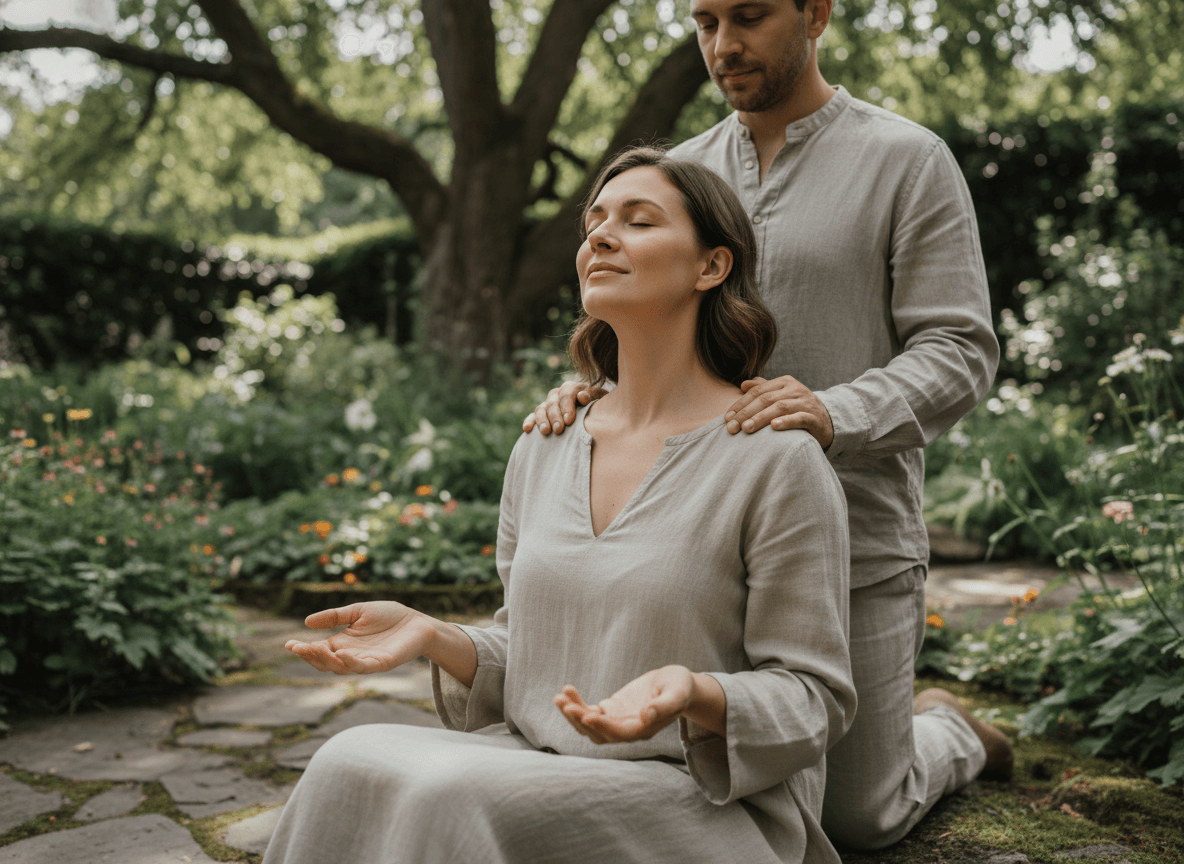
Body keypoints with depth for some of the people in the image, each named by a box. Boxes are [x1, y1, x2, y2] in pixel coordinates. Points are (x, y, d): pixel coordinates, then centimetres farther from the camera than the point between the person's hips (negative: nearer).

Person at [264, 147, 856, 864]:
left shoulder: (778, 459, -9)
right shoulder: (541, 452, 9)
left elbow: (812, 700, -7)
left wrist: (694, 697, -27)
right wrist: (431, 636, -3)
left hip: (712, 801, -5)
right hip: (540, 773, 5)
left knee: (455, 798, -30)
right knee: (350, 765, -22)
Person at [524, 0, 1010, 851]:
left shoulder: (908, 160, -6)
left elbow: (959, 353, -12)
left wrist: (834, 414, -31)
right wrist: (586, 387, -14)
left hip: (851, 547, -4)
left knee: (855, 822, 6)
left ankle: (946, 730, 40)